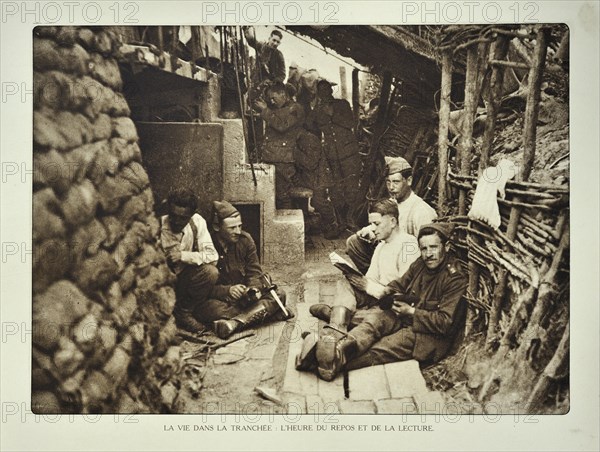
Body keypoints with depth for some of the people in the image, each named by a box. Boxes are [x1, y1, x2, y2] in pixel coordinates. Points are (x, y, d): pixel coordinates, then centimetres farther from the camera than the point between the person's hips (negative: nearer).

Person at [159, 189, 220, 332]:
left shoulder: (197, 222, -10)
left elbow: (212, 255, -15)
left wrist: (183, 255, -27)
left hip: (183, 277, 3)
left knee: (211, 272, -24)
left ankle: (183, 313, -6)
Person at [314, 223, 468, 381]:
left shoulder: (456, 279, -17)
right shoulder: (420, 263, 5)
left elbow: (445, 323, -21)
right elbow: (400, 284, 20)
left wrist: (411, 311, -21)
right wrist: (389, 291, -5)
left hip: (433, 336, -6)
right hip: (407, 317, 7)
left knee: (380, 350, -26)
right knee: (375, 317, -23)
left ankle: (337, 364, -33)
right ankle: (338, 350, -45)